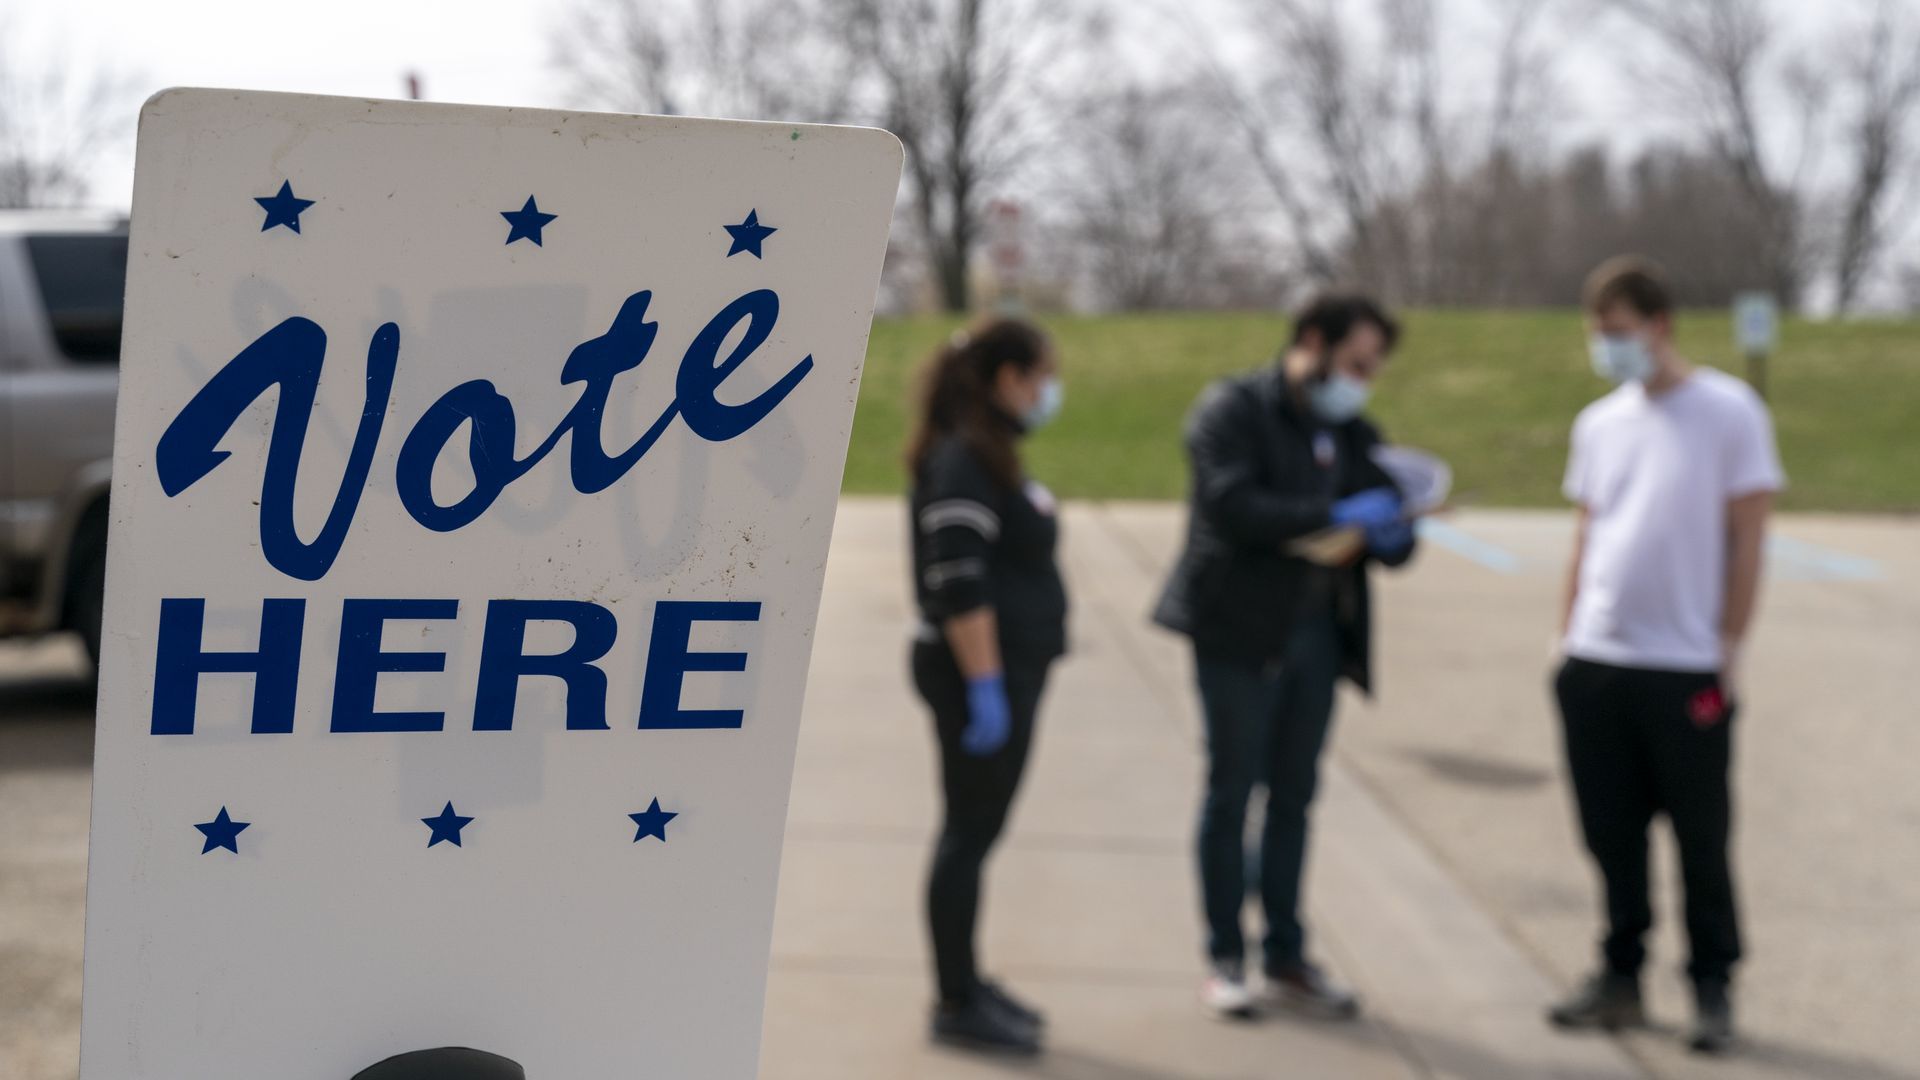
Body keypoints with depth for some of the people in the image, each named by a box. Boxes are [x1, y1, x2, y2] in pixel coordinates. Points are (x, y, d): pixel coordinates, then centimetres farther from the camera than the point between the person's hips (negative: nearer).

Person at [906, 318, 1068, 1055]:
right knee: (970, 831, -4)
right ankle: (957, 1005, 3)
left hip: (1010, 669, 10)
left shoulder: (990, 454, 16)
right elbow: (958, 586, -23)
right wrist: (985, 687, -25)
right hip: (981, 671, -10)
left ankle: (965, 982, 24)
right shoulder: (961, 461, -16)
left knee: (978, 828, 15)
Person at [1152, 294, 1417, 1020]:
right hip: (1238, 630, -6)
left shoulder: (1353, 436, 14)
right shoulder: (1233, 410, -6)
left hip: (1315, 632, 6)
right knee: (1232, 791, 1)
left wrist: (1393, 535, -10)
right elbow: (1233, 503, -21)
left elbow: (1388, 538, 15)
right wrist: (1335, 516, -23)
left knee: (1294, 796, 10)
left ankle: (1287, 960, 18)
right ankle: (1225, 960, 9)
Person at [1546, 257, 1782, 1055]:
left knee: (1700, 839, 4)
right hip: (1596, 663, 5)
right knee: (1613, 836, 9)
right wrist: (1567, 638, 11)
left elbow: (1747, 541, -5)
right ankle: (1621, 978, 21)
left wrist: (1728, 649, -8)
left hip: (1687, 668, -5)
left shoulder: (1729, 412, -5)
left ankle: (1712, 988, 16)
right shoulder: (1599, 425, 11)